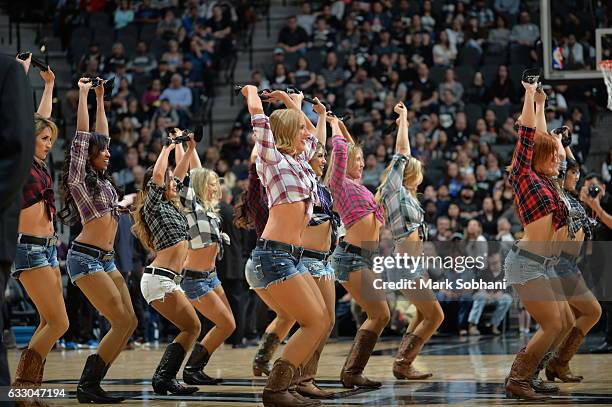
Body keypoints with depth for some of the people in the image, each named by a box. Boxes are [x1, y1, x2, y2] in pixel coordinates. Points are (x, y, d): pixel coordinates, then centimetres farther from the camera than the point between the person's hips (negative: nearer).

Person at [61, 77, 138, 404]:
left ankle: (90, 385, 4)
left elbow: (101, 135, 25)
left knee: (129, 323, 2)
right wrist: (84, 95, -3)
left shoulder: (102, 179, 17)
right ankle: (88, 387, -9)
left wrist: (100, 100, 25)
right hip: (85, 258, -9)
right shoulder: (79, 178, -3)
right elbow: (82, 136, -8)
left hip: (106, 260, 9)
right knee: (122, 322, -14)